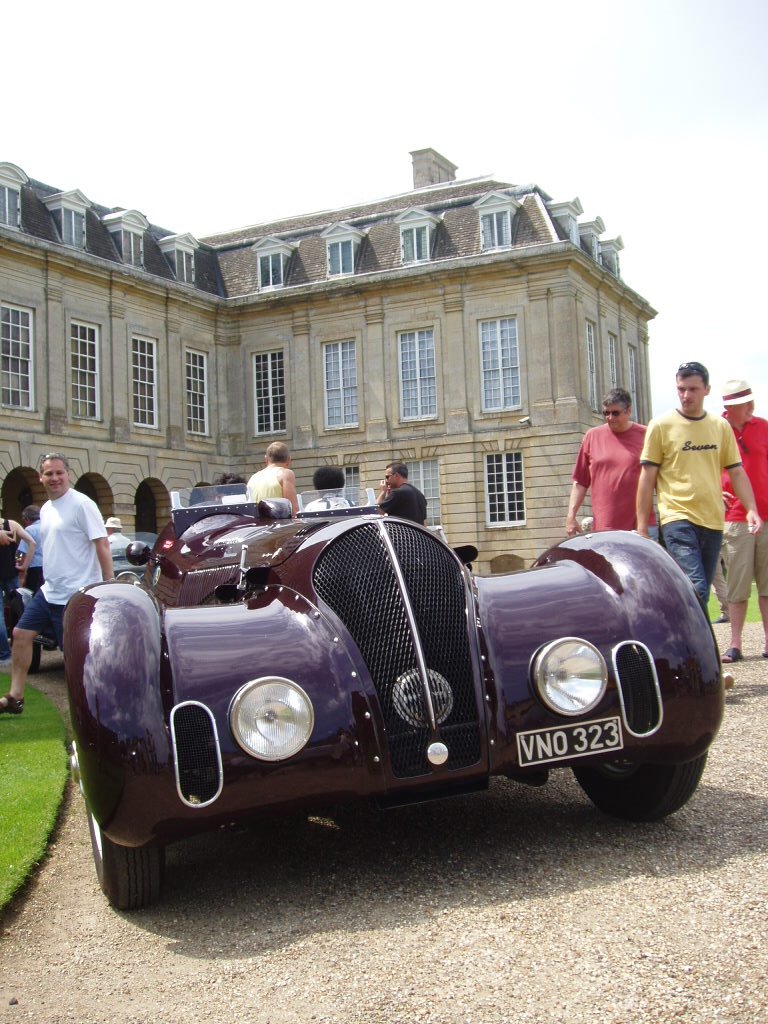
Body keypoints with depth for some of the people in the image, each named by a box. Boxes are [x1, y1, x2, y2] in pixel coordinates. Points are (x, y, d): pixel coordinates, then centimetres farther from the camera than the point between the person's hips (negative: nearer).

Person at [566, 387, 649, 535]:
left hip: (640, 526, -1)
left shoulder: (645, 436, 4)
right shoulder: (592, 436, 9)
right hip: (603, 528, 1)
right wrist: (571, 515, 3)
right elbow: (580, 481, 10)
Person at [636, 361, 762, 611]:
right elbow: (647, 478, 1)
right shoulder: (661, 425, 0)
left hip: (713, 521, 5)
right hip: (677, 519, -4)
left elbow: (736, 472, 14)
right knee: (696, 590, -18)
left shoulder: (721, 426, 10)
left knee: (700, 593, 9)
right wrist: (642, 526, -2)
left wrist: (751, 509, 0)